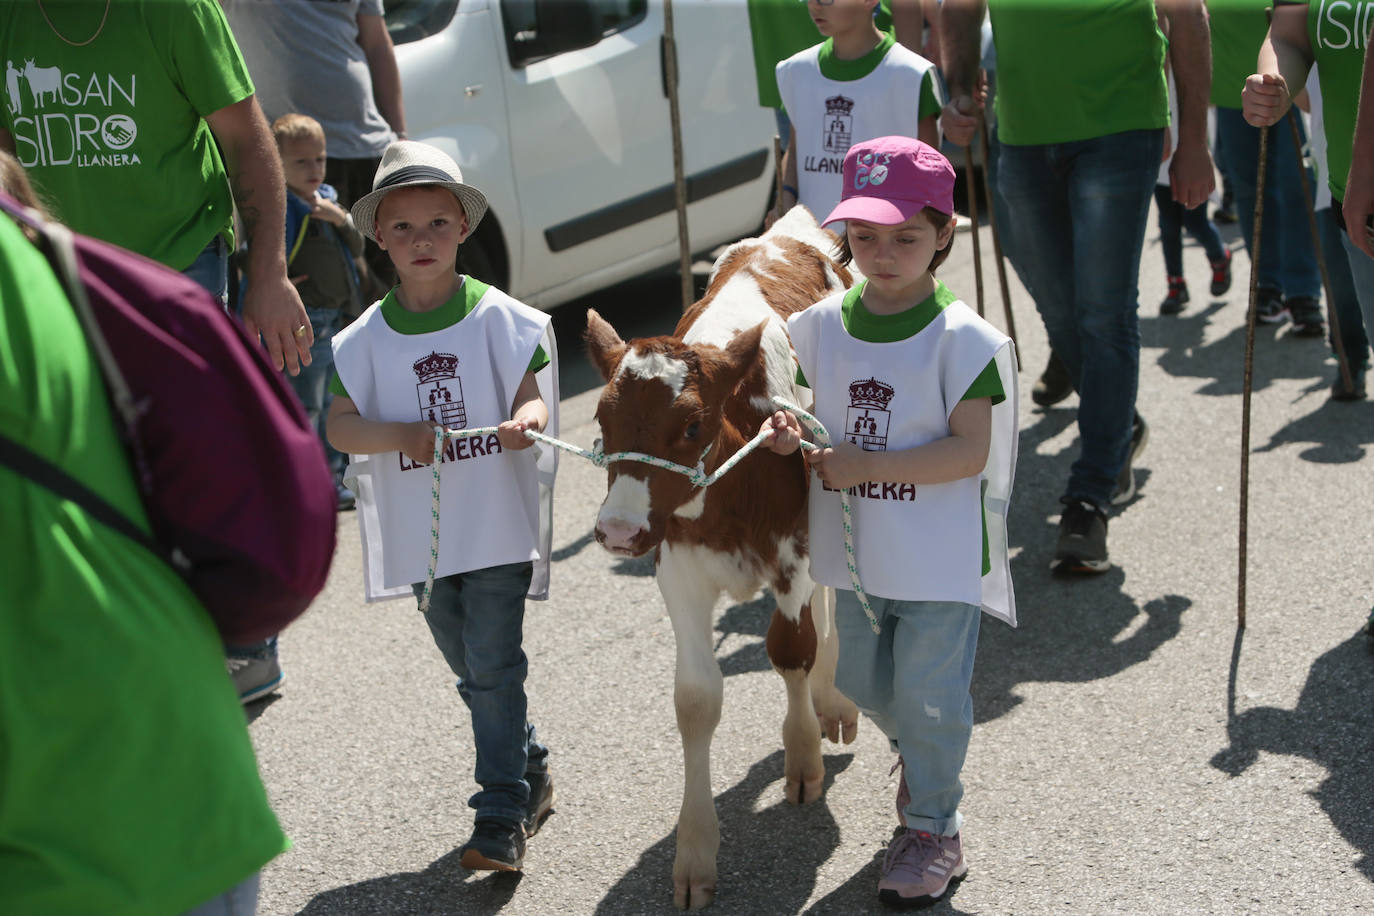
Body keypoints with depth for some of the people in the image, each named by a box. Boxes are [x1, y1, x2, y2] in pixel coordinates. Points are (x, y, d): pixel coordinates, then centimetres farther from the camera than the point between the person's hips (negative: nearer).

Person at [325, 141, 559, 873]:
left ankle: (502, 815, 0)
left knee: (492, 667, -7)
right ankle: (530, 767, 36)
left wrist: (523, 423, -31)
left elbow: (531, 400, -8)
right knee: (472, 670, 17)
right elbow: (339, 427, -6)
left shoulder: (499, 318, -6)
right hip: (421, 534, 4)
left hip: (497, 524, -3)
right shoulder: (365, 338, -1)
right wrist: (405, 436, -22)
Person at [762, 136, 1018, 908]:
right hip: (854, 547, 6)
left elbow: (971, 450, -19)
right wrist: (788, 433, -13)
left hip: (940, 550, -6)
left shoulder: (962, 338, -17)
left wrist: (865, 465, -23)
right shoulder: (822, 325, -1)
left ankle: (933, 827, 20)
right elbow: (809, 406, 12)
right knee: (864, 680, 20)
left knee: (928, 692, 1)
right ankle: (918, 758, 50)